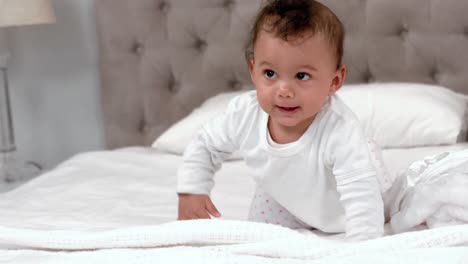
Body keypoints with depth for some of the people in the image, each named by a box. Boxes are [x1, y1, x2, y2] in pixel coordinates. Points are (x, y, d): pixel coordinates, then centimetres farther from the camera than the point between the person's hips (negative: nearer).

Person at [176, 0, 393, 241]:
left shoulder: (340, 132, -46)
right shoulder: (244, 114, -32)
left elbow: (361, 194, -47)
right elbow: (205, 145, -13)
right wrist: (191, 191, -20)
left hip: (341, 204, -2)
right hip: (285, 198, 3)